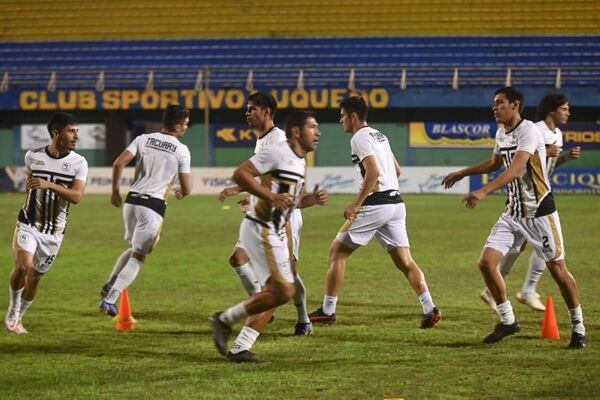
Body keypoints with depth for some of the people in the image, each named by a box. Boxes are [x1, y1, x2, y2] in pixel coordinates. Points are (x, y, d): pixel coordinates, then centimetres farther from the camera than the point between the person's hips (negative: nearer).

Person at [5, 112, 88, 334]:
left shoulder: (79, 163, -8)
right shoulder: (33, 156, -4)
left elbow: (76, 196, -21)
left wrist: (50, 185, -33)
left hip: (54, 231, 1)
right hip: (29, 223, -1)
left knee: (35, 276, 8)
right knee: (23, 266, -21)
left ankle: (18, 317, 29)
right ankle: (13, 308, 4)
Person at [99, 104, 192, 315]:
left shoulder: (143, 139, 7)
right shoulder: (181, 150, -2)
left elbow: (118, 163, -3)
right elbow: (187, 188, 0)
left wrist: (115, 191, 9)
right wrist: (181, 192, 24)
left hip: (132, 201, 5)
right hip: (153, 206, -5)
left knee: (134, 248, 27)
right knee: (138, 257, 2)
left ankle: (110, 285, 14)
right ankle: (109, 300, -7)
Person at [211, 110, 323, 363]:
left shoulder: (300, 162, 16)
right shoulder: (277, 153, -14)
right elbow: (239, 174, -20)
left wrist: (311, 199, 6)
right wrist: (271, 197, -27)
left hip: (275, 233, 10)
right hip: (261, 230, -10)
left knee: (275, 292, 11)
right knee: (284, 290, -12)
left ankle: (240, 348, 13)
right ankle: (226, 320, -1)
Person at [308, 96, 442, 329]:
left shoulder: (360, 138, -8)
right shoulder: (379, 135, 19)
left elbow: (374, 171, -21)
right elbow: (396, 170, 25)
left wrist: (356, 204, -21)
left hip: (375, 205, -8)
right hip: (396, 203, 8)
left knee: (337, 252, 5)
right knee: (405, 262, 6)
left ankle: (327, 311, 6)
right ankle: (430, 309, -9)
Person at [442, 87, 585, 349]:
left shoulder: (528, 131, -18)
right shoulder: (501, 133, 9)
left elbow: (515, 170, -32)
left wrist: (484, 191, -42)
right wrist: (463, 173, 36)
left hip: (539, 211, -7)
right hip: (513, 212, 7)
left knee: (557, 269, -1)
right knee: (486, 262, -7)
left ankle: (578, 329, 16)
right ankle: (507, 321, 8)